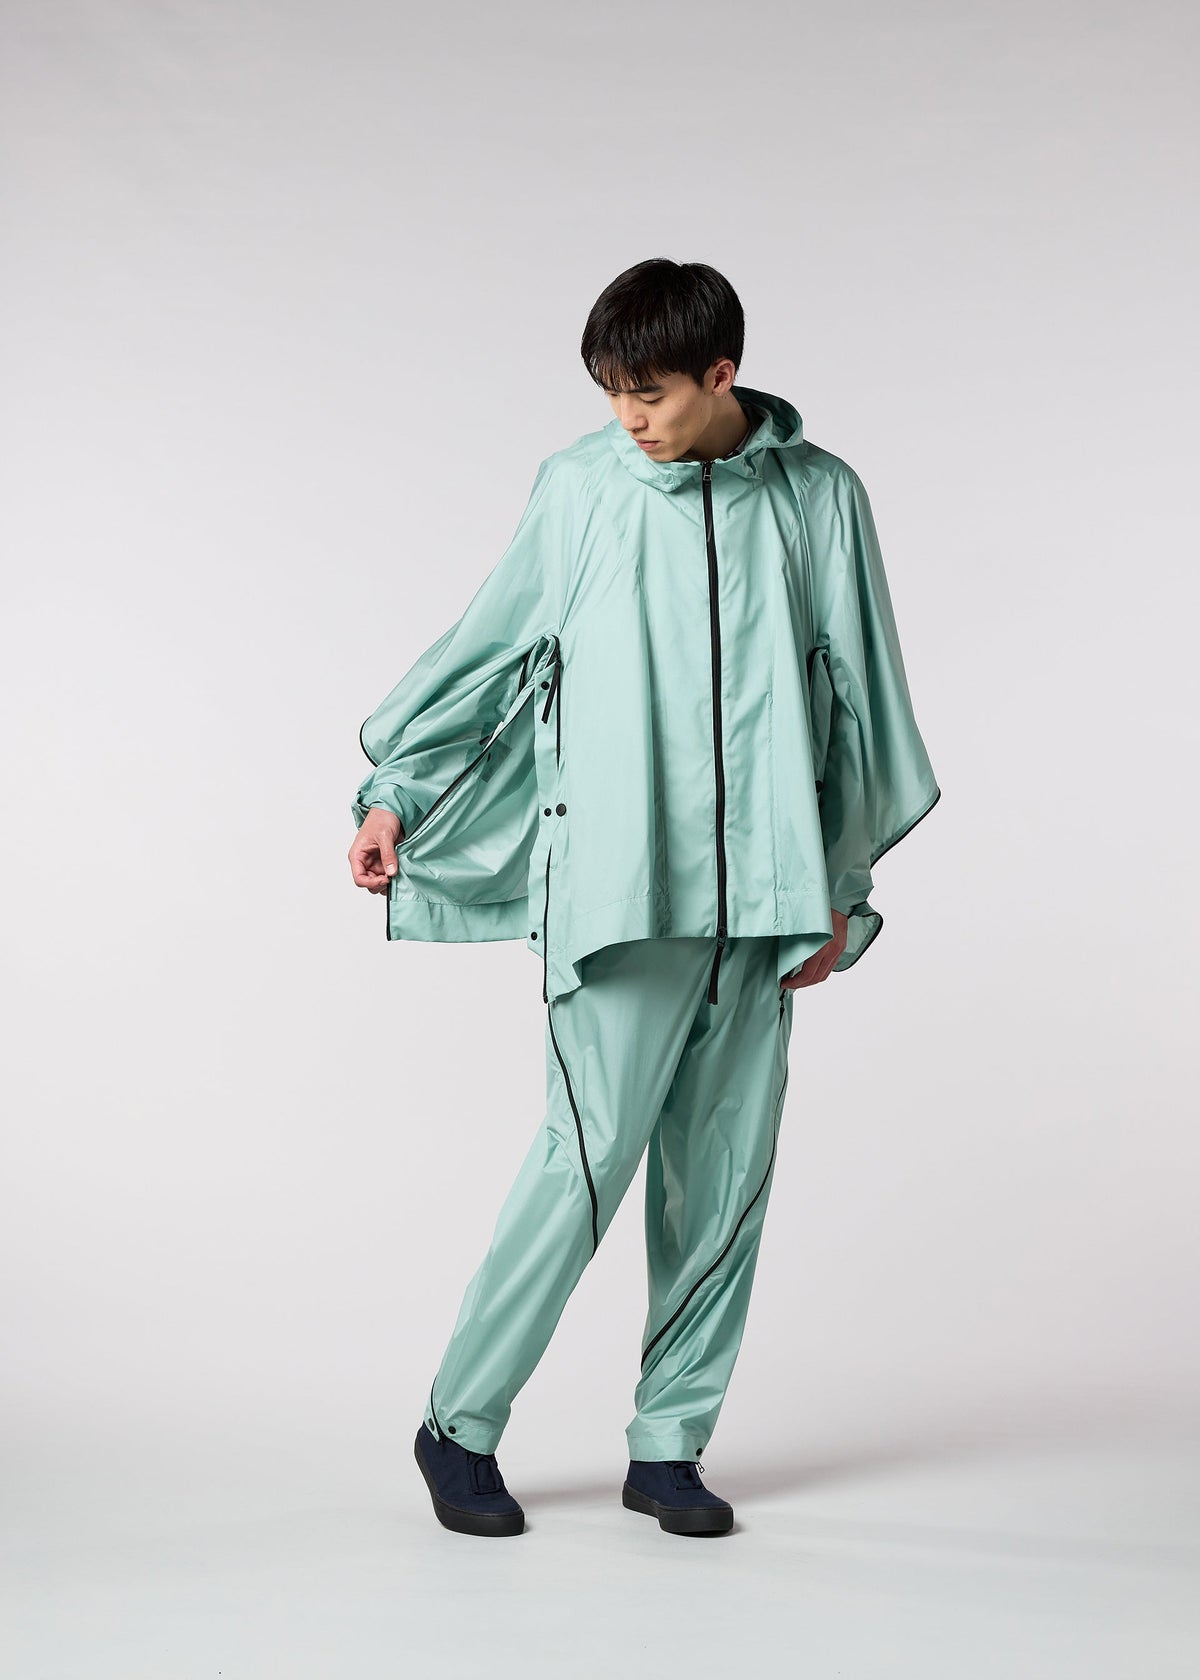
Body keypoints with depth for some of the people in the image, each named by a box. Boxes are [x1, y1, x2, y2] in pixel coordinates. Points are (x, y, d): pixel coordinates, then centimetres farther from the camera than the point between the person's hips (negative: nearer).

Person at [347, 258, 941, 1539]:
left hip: (758, 895, 3)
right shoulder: (578, 487, 3)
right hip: (615, 888, -2)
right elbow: (487, 646, 12)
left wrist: (840, 882, 10)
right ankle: (460, 1424, 7)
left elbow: (857, 699, 11)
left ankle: (668, 1446, 17)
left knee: (725, 1171, 5)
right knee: (591, 1154, -8)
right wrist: (394, 792, 11)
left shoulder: (819, 498, 6)